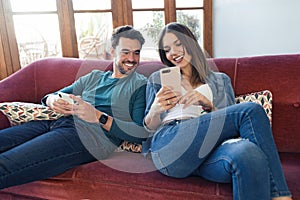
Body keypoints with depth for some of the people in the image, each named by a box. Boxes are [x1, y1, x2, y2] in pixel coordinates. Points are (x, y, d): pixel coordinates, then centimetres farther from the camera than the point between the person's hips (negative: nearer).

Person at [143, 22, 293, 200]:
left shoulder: (220, 80, 25)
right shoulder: (157, 79, 25)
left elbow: (229, 121, 15)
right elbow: (149, 127, 18)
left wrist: (208, 105, -5)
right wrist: (155, 111, -6)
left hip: (208, 149, 1)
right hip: (169, 146, -1)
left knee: (249, 154, -39)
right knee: (252, 110, -22)